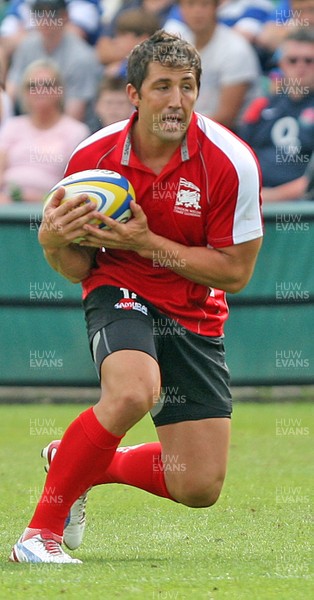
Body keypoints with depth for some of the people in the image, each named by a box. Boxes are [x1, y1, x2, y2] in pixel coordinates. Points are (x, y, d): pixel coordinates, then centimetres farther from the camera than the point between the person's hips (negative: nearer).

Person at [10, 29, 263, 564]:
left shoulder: (230, 162, -17)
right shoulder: (93, 157, -12)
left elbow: (235, 271, -13)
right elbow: (79, 269, -1)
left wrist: (148, 243, -23)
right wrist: (55, 243, -25)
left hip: (194, 314, 2)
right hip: (119, 294, -2)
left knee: (199, 489, -1)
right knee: (132, 393, -37)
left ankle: (80, 464, 26)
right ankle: (42, 529, -23)